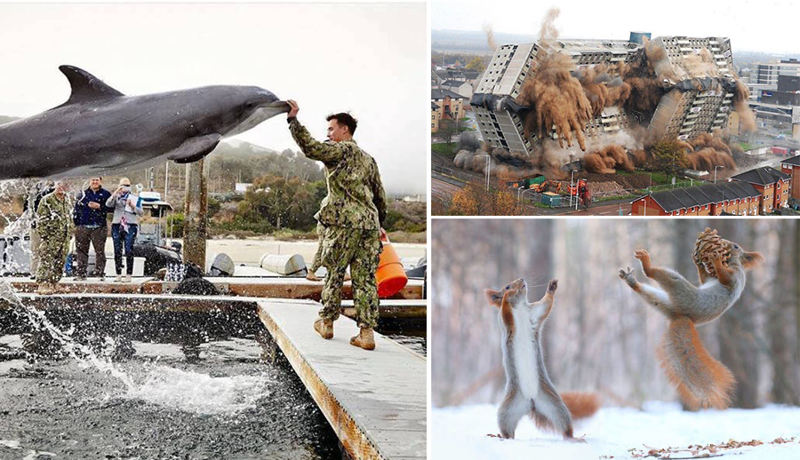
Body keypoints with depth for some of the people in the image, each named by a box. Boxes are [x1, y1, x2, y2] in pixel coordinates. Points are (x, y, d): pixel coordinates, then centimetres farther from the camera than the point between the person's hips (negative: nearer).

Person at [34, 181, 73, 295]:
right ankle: (43, 284, -13)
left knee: (60, 262, 7)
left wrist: (70, 233, 20)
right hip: (51, 237, -7)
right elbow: (41, 219, -8)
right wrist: (43, 234, -14)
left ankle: (52, 284, 14)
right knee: (46, 261, -11)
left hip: (65, 238, 7)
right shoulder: (47, 200, -6)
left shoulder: (67, 201, 16)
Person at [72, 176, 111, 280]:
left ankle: (99, 273, 2)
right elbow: (76, 208, 15)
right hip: (83, 227, 2)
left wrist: (99, 206, -12)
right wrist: (76, 222, 7)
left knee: (100, 251, -3)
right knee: (81, 251, 3)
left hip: (99, 227, -2)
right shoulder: (83, 194, 14)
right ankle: (80, 273, 7)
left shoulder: (106, 194, 7)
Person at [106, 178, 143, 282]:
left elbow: (140, 212, 4)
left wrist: (132, 206, -13)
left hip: (130, 226, -2)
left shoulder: (135, 198, 13)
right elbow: (108, 204, -6)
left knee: (129, 251, -10)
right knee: (117, 251, -1)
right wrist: (116, 192, -14)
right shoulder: (116, 197, 15)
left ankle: (128, 275, -10)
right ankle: (118, 275, 2)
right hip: (117, 226, 2)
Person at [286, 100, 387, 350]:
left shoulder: (342, 150, 0)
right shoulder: (368, 159, 23)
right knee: (365, 278, 2)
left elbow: (311, 147, -15)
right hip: (369, 222, 6)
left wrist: (293, 119, -10)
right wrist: (379, 224, 36)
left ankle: (326, 323, 18)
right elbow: (380, 196, 26)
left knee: (334, 273, 7)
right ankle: (367, 332, -3)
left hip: (345, 222, -6)